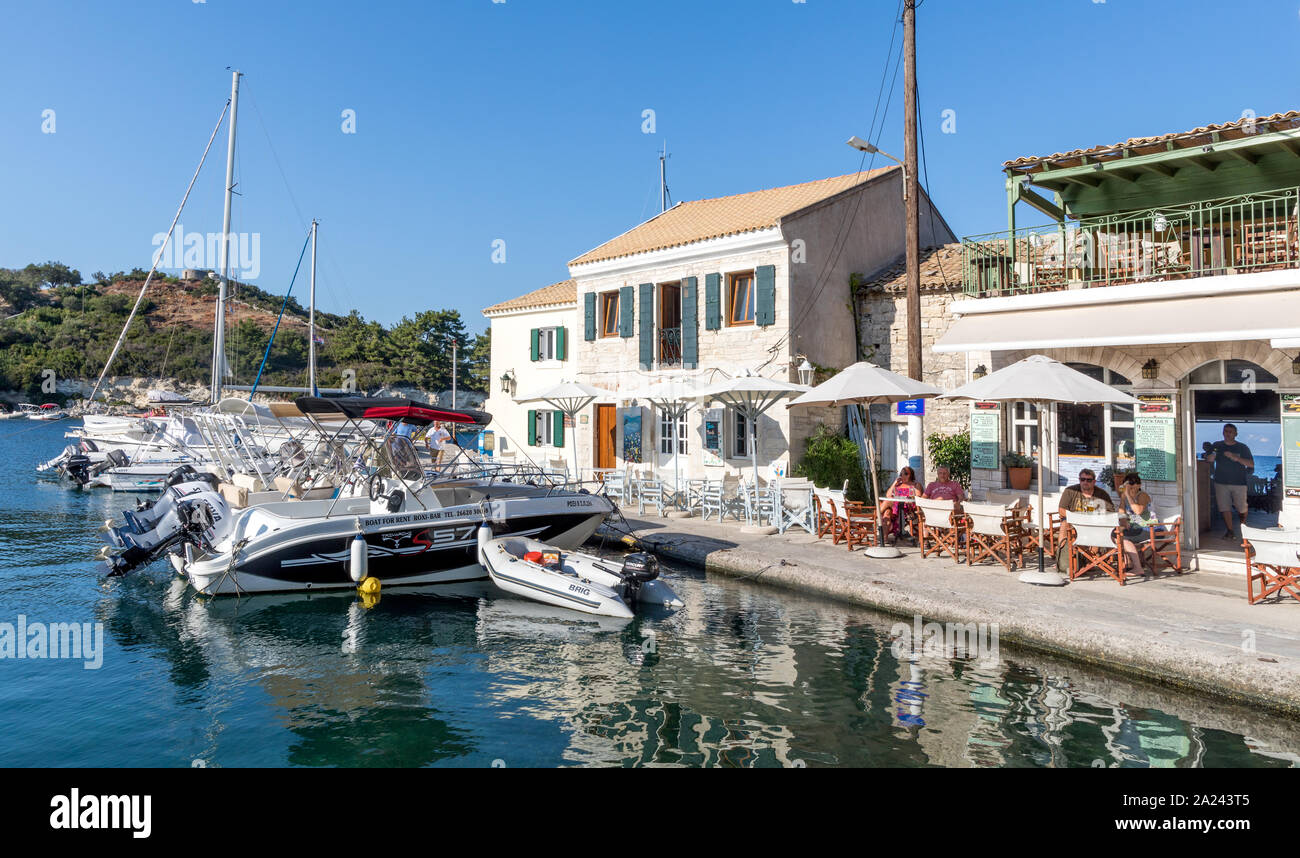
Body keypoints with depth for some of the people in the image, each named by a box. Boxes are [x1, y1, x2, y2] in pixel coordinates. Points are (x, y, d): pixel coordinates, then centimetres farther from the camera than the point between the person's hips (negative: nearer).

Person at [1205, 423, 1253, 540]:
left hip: (1239, 482, -1)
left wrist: (1235, 458, -20)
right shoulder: (1217, 446, 7)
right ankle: (1229, 531, 3)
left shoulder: (1242, 447, 2)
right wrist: (1212, 456, -20)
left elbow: (1251, 464, -5)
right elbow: (1208, 459, 5)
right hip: (1221, 482, 1)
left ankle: (1244, 527, 31)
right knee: (1225, 507, -3)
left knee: (1241, 507, 5)